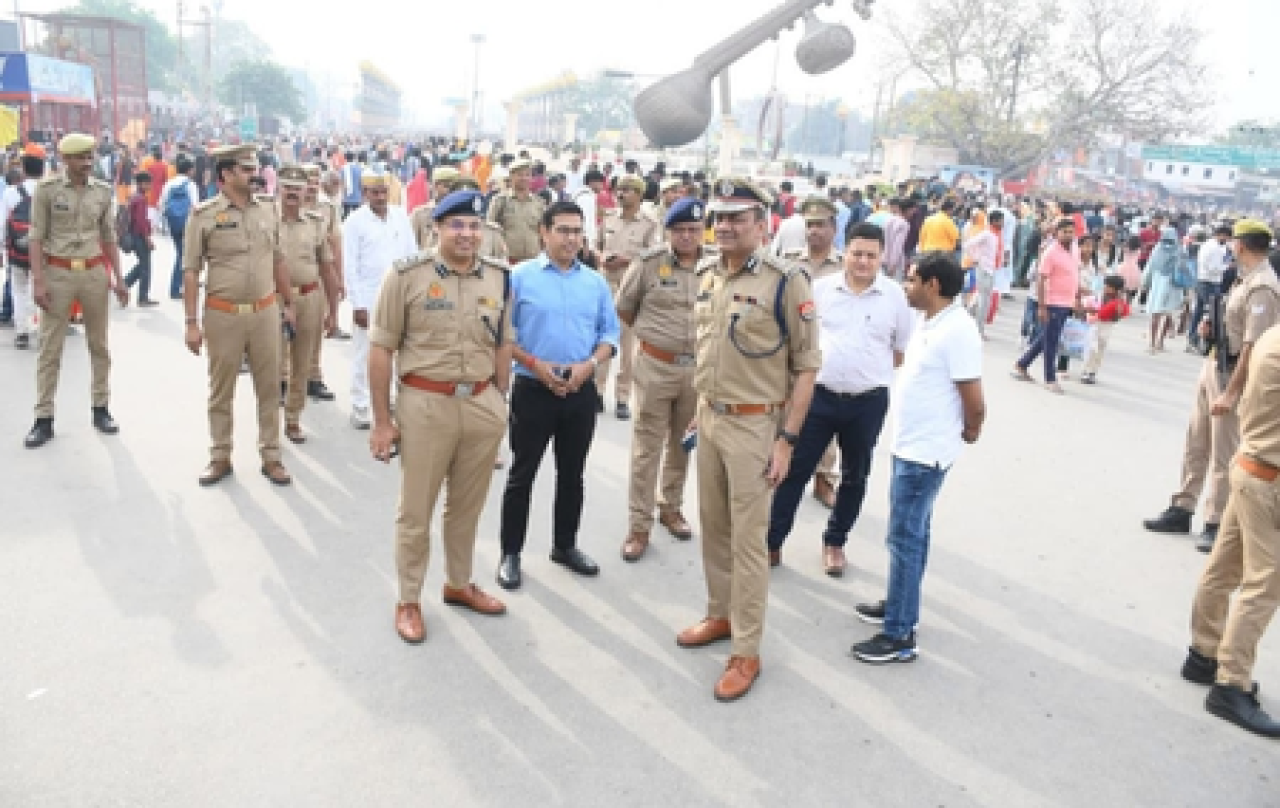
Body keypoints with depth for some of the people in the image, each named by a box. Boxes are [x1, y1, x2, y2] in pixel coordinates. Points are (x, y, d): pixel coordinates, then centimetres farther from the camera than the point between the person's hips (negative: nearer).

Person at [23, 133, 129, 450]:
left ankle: (101, 409, 20)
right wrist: (38, 281, -12)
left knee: (99, 344, 9)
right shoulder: (47, 189, -5)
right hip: (58, 273, -3)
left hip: (95, 272, 3)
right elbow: (36, 237, -4)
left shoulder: (103, 191, 5)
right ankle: (44, 419, 5)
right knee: (50, 347, 0)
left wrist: (118, 278, 6)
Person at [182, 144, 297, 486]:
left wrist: (288, 304, 14)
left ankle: (270, 456, 19)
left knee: (269, 387, 8)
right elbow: (191, 271, -6)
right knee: (221, 390, 9)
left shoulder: (267, 209, 6)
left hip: (265, 312, 3)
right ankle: (220, 457, 23)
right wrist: (192, 322, -9)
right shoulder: (204, 214, -7)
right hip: (223, 314, -3)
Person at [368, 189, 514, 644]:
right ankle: (409, 600, 26)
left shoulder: (498, 278, 5)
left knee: (468, 506, 18)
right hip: (425, 404, -4)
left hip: (482, 405, 4)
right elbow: (381, 349, -6)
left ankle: (459, 584, 38)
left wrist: (500, 403, 12)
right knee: (416, 510, 9)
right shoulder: (407, 275, -8)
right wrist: (382, 420, -6)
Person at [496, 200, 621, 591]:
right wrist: (534, 364, -16)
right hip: (533, 390, -3)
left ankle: (565, 545, 31)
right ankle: (511, 553, 18)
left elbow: (610, 333, 7)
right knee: (522, 473, 5)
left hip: (581, 392, 4)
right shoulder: (520, 276, -5)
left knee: (572, 473, 15)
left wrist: (589, 364, -10)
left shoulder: (596, 282, 6)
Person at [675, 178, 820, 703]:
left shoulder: (786, 281, -15)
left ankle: (746, 653, 13)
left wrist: (787, 439, -16)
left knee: (748, 539, 0)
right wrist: (698, 411, 17)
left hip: (755, 424, -7)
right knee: (713, 526, 17)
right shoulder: (706, 275, 6)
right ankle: (721, 615, 37)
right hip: (709, 418, 7)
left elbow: (806, 366, -13)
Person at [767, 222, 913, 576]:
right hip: (820, 395, 0)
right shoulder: (820, 288, -2)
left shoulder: (895, 296, -3)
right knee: (795, 469, 3)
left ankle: (835, 542, 33)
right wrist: (820, 364, 2)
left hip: (869, 401, 1)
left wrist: (872, 369, 3)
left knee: (854, 477, 14)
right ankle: (772, 541, 15)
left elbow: (904, 349, 7)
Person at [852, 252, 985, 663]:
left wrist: (970, 432, -3)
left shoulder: (957, 331, -22)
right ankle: (900, 604, 35)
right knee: (913, 531, 20)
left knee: (904, 538, -4)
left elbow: (974, 402, -19)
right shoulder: (929, 322, 7)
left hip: (925, 452, -10)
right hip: (909, 445, 10)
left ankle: (900, 635, 4)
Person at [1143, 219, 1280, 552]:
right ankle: (1182, 509, 28)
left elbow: (1253, 346, -26)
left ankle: (1217, 523, 14)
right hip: (1214, 365, 9)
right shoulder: (1245, 279, 8)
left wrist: (1230, 394, -26)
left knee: (1224, 453, 2)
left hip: (1236, 374, -9)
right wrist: (1213, 328, 2)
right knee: (1196, 443, 16)